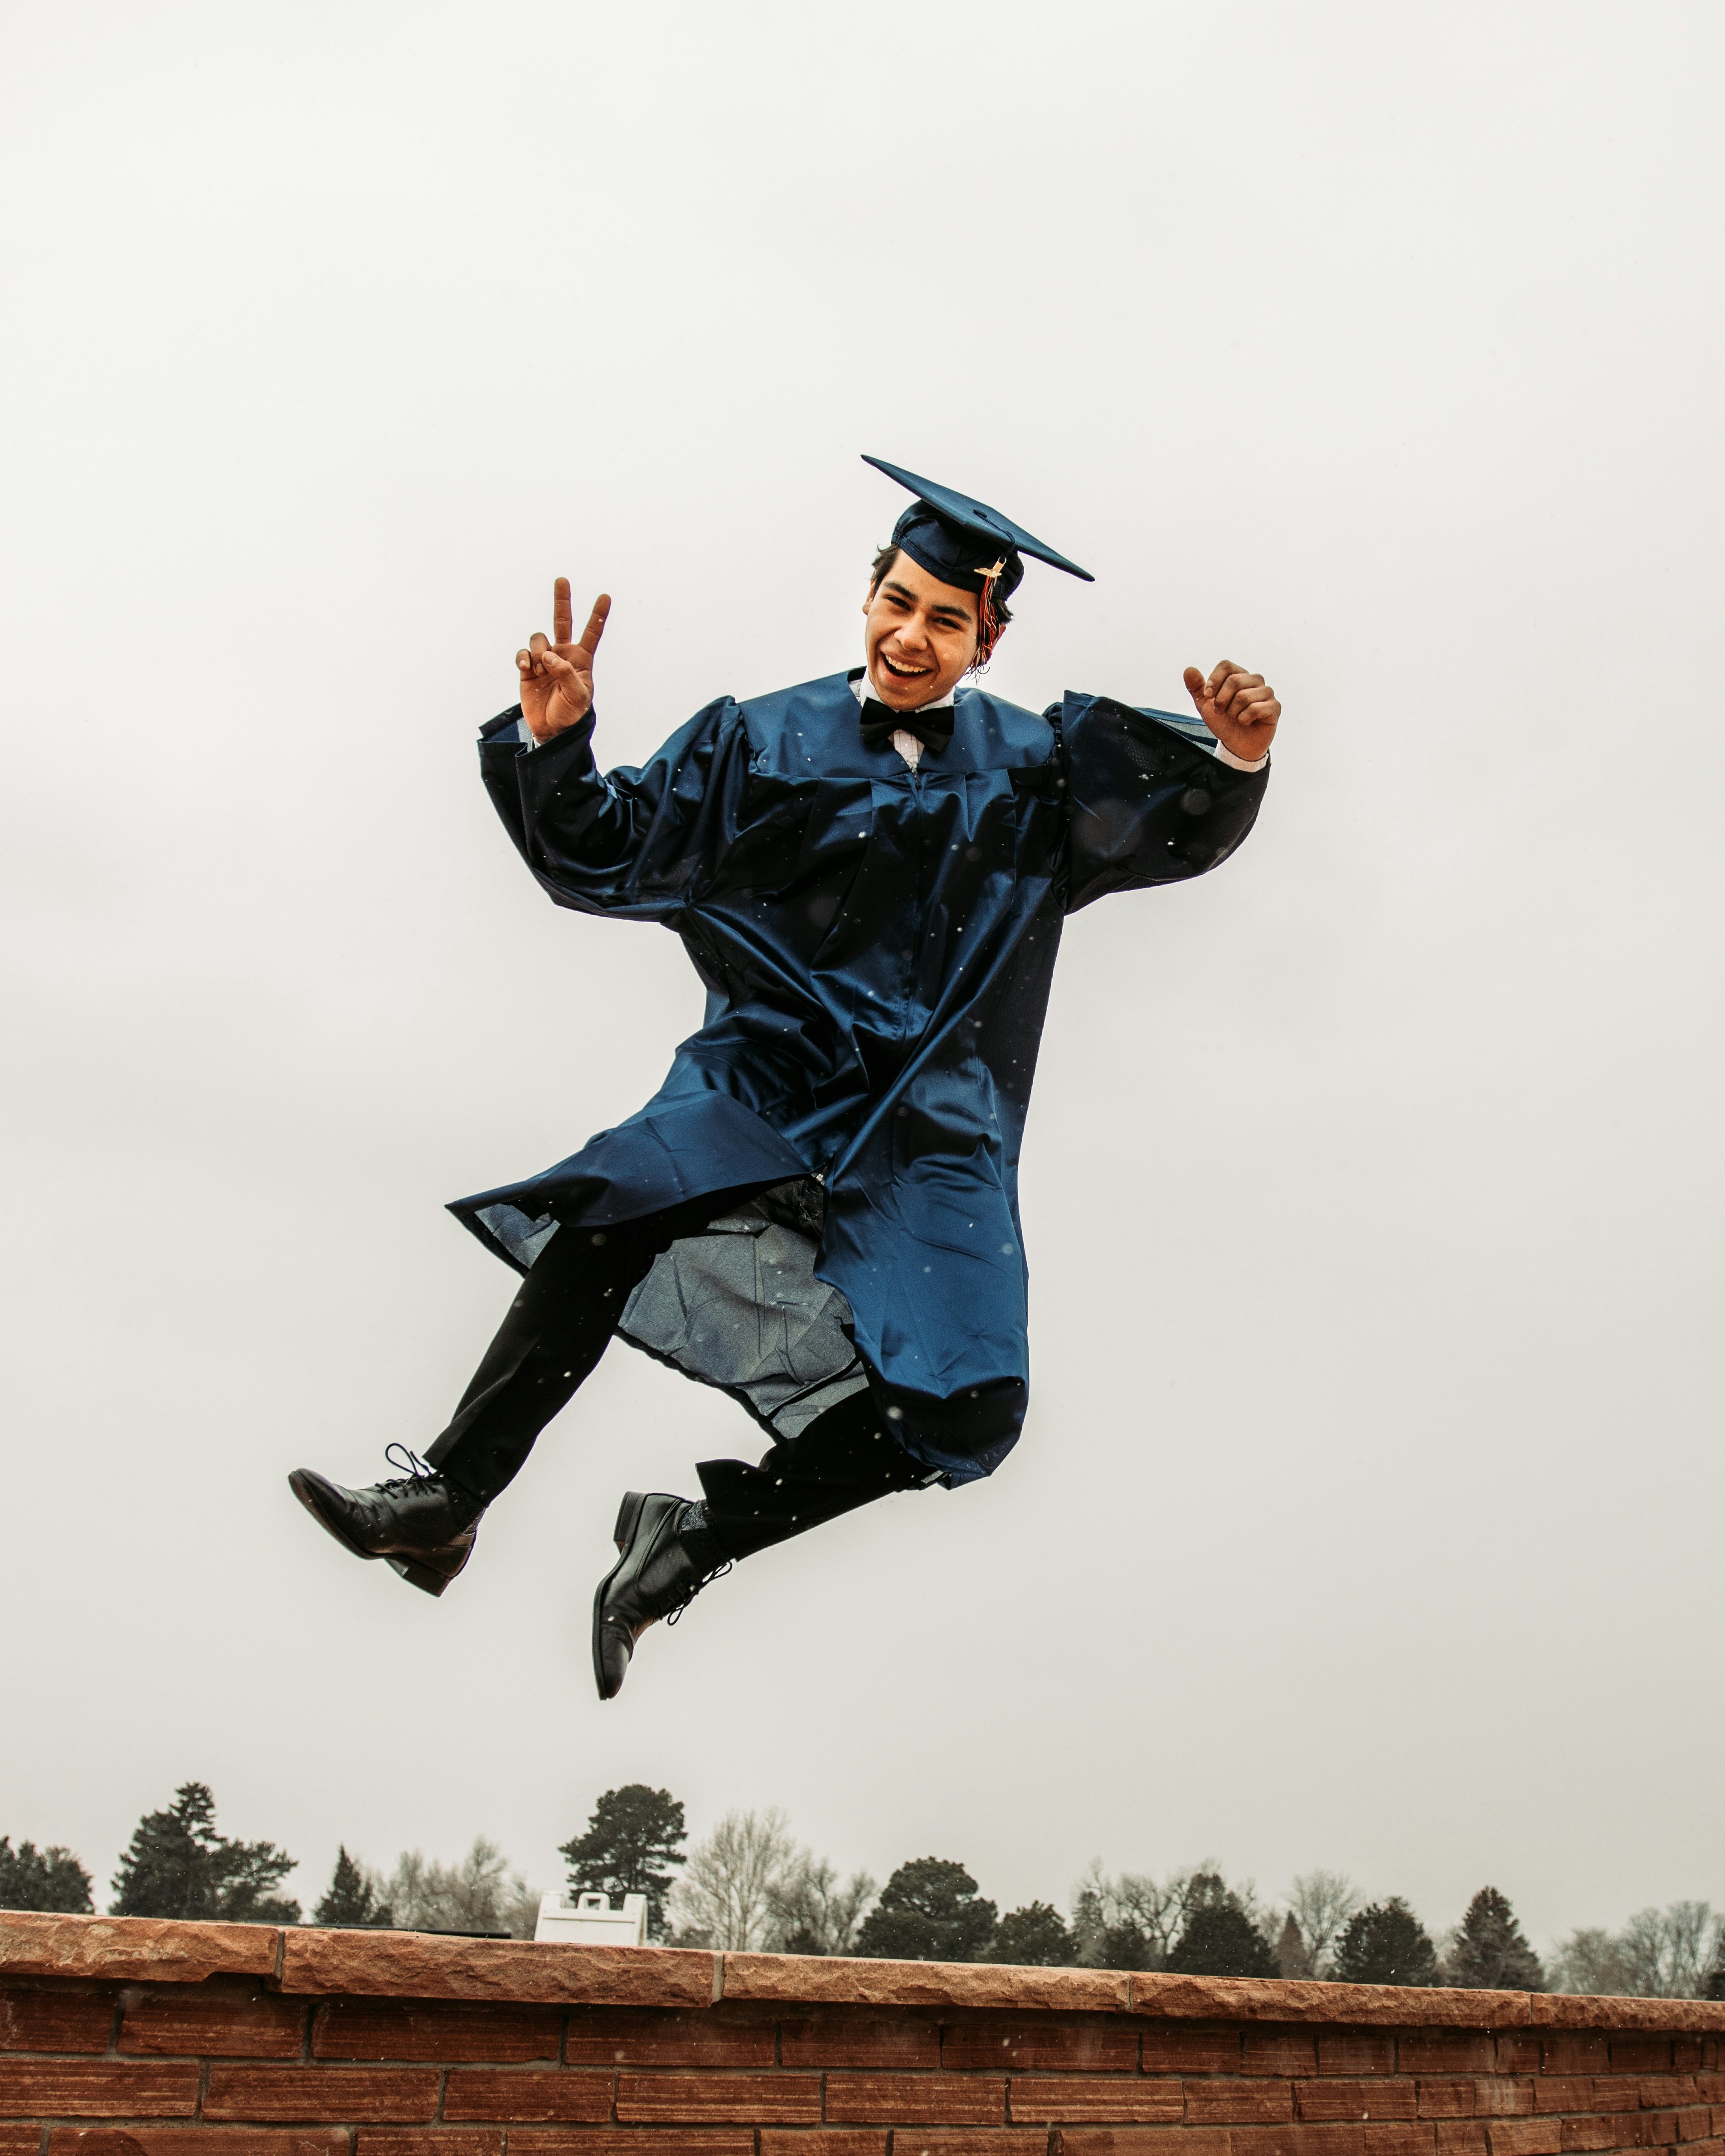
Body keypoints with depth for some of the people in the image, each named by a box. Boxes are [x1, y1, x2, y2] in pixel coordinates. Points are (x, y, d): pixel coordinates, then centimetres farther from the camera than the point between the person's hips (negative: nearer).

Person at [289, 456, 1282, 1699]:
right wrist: (554, 741, -12)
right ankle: (444, 1500, -16)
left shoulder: (1036, 769, 8)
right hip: (761, 1084, 0)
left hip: (931, 1134, 1)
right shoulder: (766, 745, 7)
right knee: (612, 1220, -30)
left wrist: (1237, 758, -17)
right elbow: (607, 858, 7)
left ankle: (698, 1536, -1)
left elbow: (1187, 827, 5)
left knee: (966, 1413, -19)